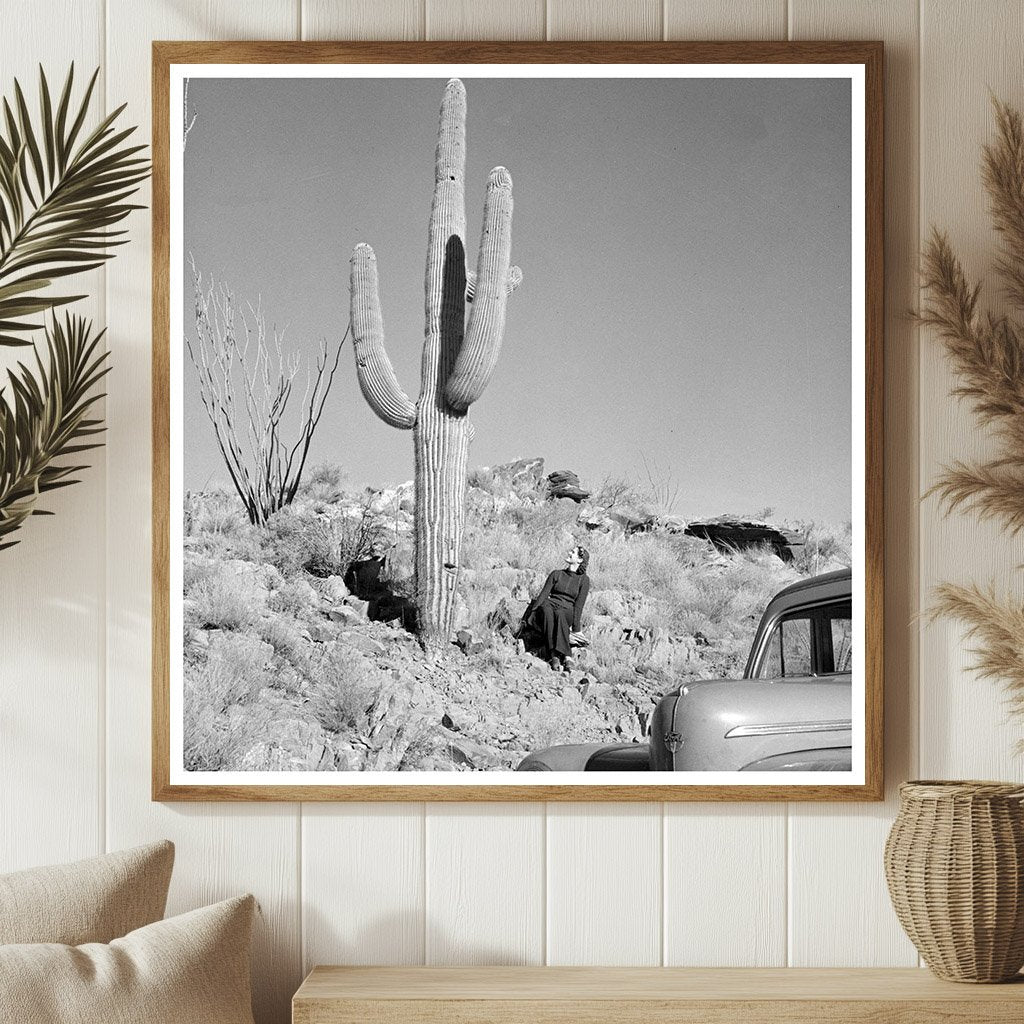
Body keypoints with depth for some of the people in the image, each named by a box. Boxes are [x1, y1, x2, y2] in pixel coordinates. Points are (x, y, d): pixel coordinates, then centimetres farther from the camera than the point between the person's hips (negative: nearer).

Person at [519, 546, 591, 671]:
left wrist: (576, 630, -11)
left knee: (559, 614, -39)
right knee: (547, 609, -37)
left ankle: (558, 655, -55)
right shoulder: (556, 574, 17)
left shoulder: (584, 580, 9)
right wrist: (527, 618, -3)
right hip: (548, 607, 2)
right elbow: (543, 595, 8)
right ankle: (553, 655, -53)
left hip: (567, 613, -2)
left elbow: (579, 605, -1)